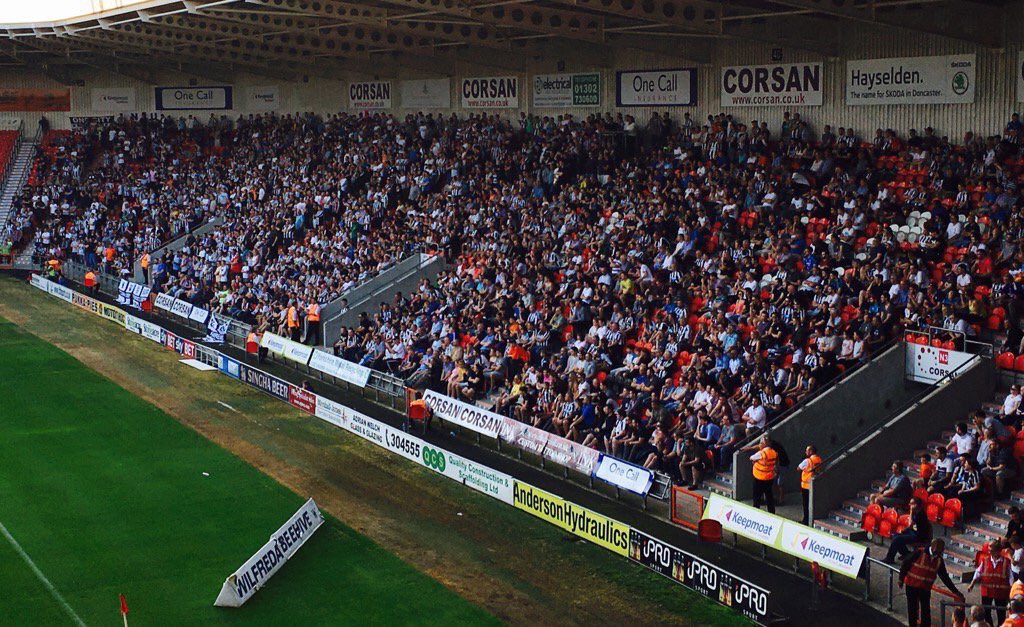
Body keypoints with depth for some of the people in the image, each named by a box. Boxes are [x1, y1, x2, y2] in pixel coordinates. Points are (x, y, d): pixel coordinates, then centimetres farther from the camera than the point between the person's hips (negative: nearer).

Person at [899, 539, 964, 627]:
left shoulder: (939, 560, 1)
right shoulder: (919, 553, -14)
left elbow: (945, 577, 7)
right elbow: (905, 564, -9)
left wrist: (955, 591, 5)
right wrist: (901, 579, -8)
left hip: (926, 588, 4)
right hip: (912, 586, -4)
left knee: (926, 611, 1)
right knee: (913, 609, 3)